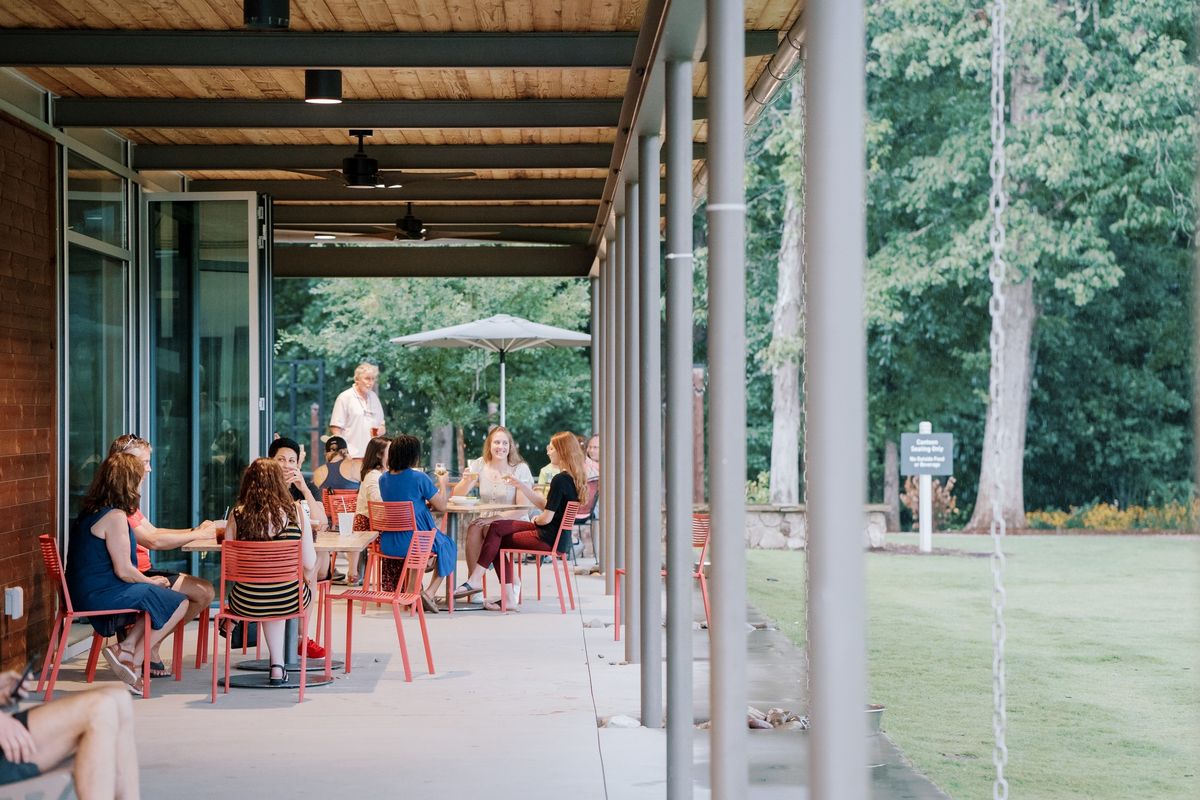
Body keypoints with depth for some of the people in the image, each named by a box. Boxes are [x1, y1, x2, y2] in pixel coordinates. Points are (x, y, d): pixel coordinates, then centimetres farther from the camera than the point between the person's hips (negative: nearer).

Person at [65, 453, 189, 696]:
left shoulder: (90, 511, 13)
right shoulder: (115, 517, -18)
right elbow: (123, 571, -20)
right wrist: (152, 581, -1)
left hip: (84, 593, 10)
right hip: (101, 595, -10)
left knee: (160, 596, 20)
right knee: (179, 603, -5)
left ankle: (126, 648, 3)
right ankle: (134, 661, 0)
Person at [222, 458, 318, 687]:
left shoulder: (237, 514, -7)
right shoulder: (295, 511, -9)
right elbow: (309, 564, -8)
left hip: (246, 604, 1)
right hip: (289, 602, -1)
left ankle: (277, 666, 34)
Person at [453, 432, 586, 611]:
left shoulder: (560, 480, -20)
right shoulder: (573, 478, 9)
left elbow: (547, 517, -21)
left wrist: (535, 520, 2)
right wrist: (521, 487, 13)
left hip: (550, 539, -9)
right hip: (560, 537, 9)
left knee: (497, 541, -1)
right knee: (497, 527, 9)